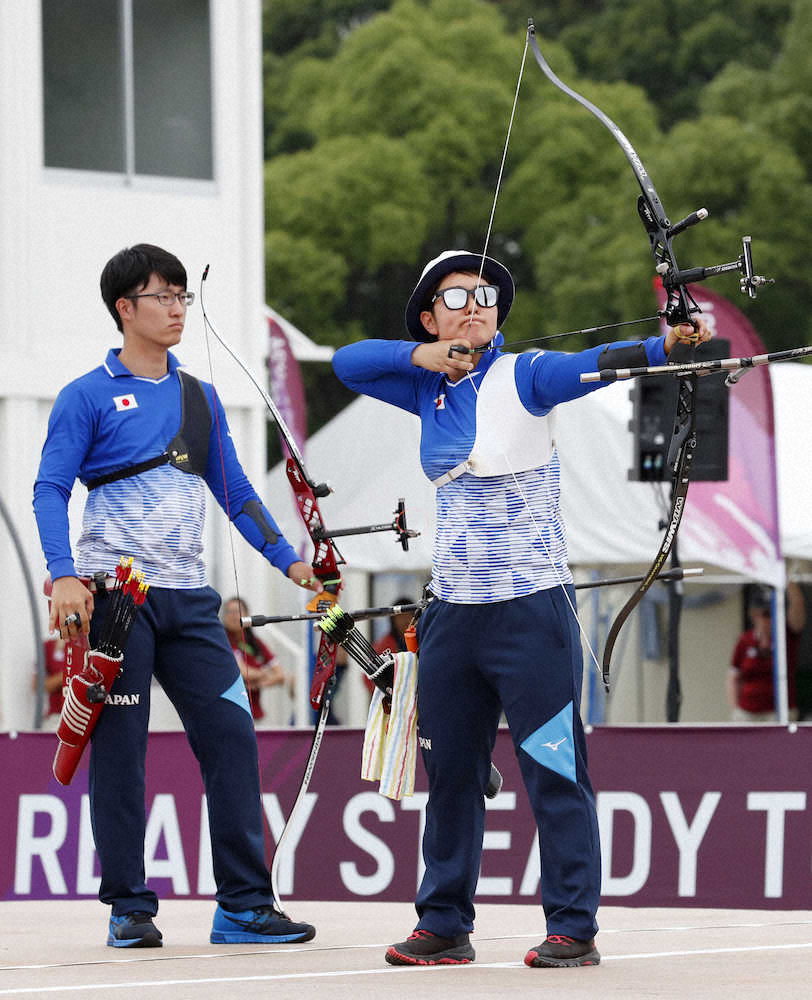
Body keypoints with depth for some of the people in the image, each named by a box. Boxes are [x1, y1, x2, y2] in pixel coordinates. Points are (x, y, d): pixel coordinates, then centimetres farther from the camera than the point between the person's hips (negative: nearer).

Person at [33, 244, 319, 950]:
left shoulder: (200, 398, 15)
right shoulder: (88, 397, 0)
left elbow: (234, 492, 19)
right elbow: (51, 490, -6)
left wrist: (288, 560, 10)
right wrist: (64, 574, -20)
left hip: (187, 598, 5)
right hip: (113, 593, -5)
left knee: (231, 737, -3)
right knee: (120, 750, -1)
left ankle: (244, 905, 1)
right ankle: (130, 907, 7)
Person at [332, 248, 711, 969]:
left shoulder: (523, 376, -4)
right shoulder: (430, 388, 12)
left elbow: (591, 366, -21)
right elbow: (347, 362, 14)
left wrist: (663, 346, -40)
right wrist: (420, 356, -3)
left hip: (531, 606, -6)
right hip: (453, 611, 6)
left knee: (554, 769, -6)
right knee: (451, 772, 11)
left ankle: (573, 927, -2)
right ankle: (444, 925, 21)